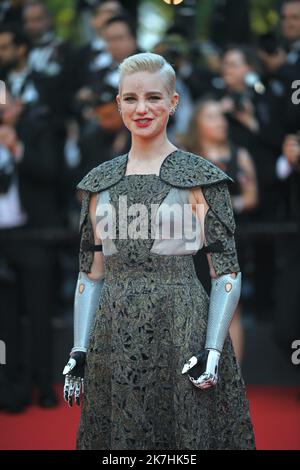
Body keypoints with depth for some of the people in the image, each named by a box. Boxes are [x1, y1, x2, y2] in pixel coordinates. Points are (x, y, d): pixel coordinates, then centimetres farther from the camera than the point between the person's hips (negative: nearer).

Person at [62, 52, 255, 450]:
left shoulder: (201, 178, -1)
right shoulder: (100, 182, 11)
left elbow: (227, 274, -4)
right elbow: (90, 275, 13)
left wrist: (212, 351, -14)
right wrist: (79, 352, 6)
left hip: (183, 331, -4)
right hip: (114, 339, 4)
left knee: (187, 432, 1)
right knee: (119, 433, 8)